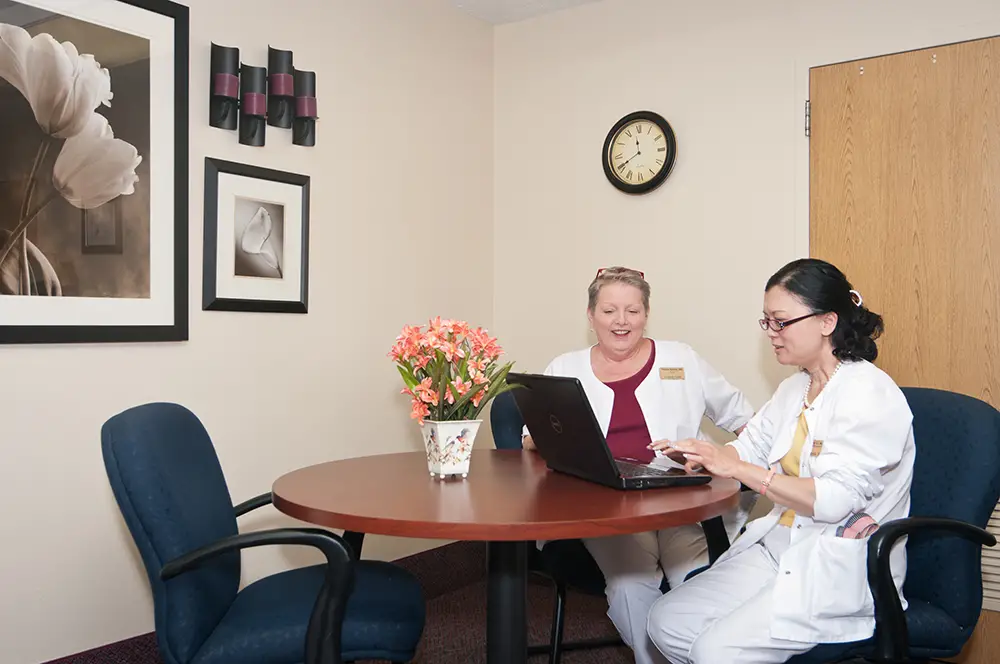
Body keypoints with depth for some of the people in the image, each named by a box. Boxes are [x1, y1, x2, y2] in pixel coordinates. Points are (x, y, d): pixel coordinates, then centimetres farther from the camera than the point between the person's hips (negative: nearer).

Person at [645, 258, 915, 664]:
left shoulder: (869, 394, -15)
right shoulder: (793, 389, 13)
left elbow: (833, 500, -24)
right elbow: (748, 449, 16)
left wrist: (736, 469, -26)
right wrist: (700, 455, -6)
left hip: (841, 569, -8)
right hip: (779, 546, 8)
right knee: (667, 621, -3)